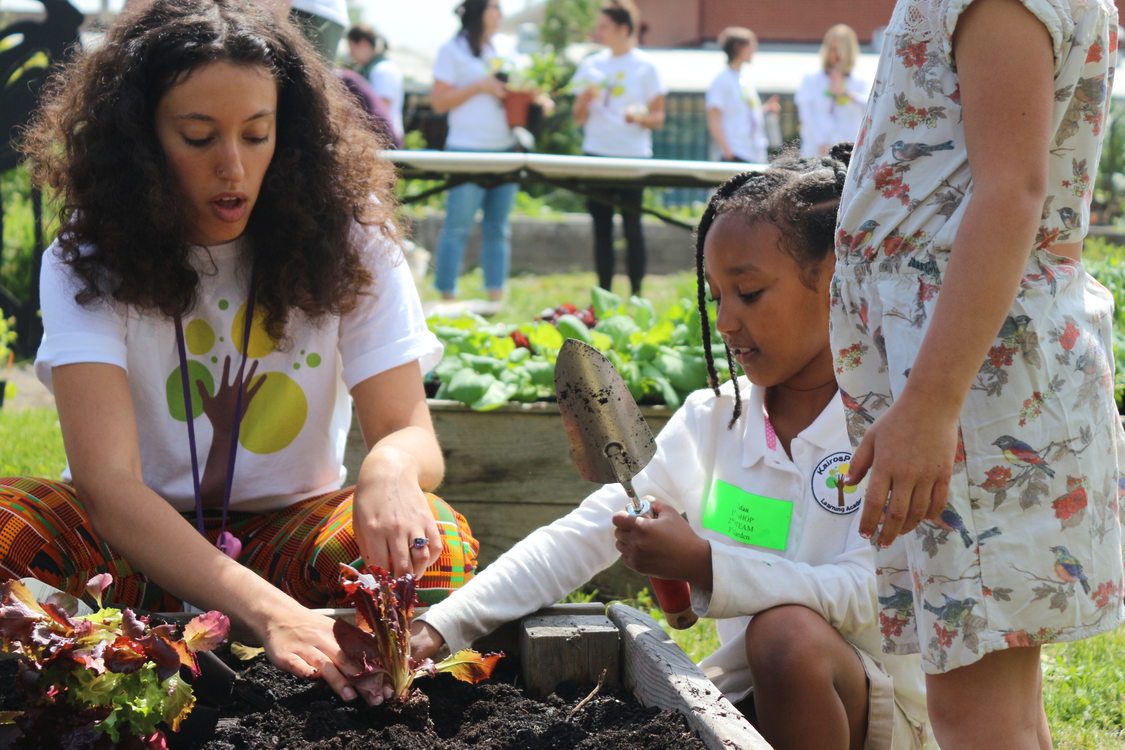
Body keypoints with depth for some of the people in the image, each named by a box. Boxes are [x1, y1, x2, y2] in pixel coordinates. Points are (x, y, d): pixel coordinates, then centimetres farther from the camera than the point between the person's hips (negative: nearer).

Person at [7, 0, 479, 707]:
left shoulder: (348, 245, -5)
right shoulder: (88, 261, -11)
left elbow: (413, 432, -9)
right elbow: (107, 480, -24)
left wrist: (391, 465, -39)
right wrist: (265, 611, -41)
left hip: (291, 533, 1)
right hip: (138, 543, -1)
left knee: (438, 539, -30)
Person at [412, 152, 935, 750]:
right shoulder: (712, 419, 6)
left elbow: (867, 594, -20)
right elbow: (581, 535, 0)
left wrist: (701, 563, -27)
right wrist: (438, 627, -12)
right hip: (739, 696, 3)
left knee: (788, 633, -35)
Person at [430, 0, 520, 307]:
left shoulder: (507, 45, 14)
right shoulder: (453, 49, -3)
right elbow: (439, 101, -7)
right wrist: (479, 87, -15)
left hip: (506, 149, 6)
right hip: (467, 151, -6)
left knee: (498, 227, 8)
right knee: (458, 226, -5)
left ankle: (496, 301, 12)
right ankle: (447, 301, 0)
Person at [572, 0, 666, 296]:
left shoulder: (645, 67, -1)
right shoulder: (591, 65, 9)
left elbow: (658, 118, 0)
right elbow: (579, 117, 12)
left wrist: (641, 116, -20)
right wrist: (585, 99, -9)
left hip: (632, 157, -4)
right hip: (597, 154, 4)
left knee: (632, 227, -4)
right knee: (601, 227, 4)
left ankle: (636, 295, 1)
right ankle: (604, 294, 7)